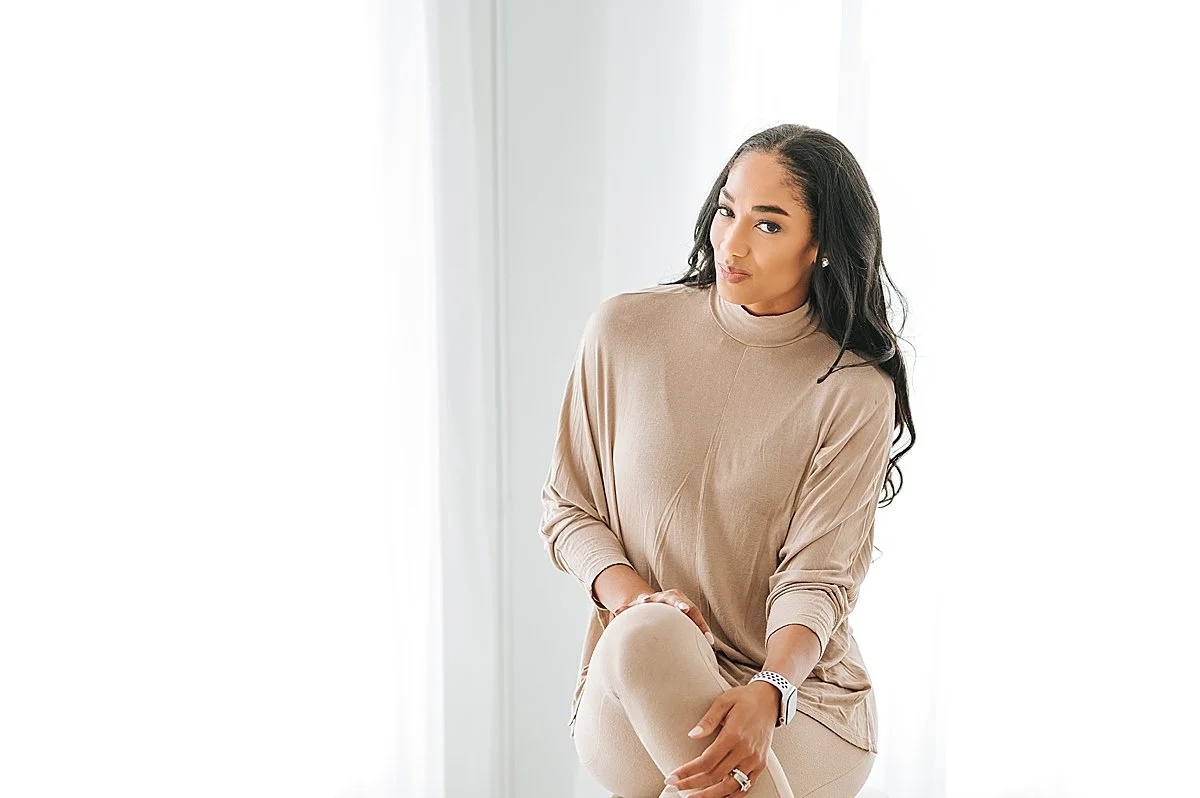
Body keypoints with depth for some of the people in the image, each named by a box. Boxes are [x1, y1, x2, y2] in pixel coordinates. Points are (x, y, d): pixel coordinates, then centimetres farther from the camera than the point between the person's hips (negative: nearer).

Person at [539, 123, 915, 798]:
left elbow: (816, 577, -11)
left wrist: (767, 694, -32)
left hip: (799, 698, -2)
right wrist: (630, 595, -15)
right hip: (627, 698, 2)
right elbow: (567, 508, 7)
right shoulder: (625, 331, 0)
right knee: (646, 634, -35)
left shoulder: (856, 391, -5)